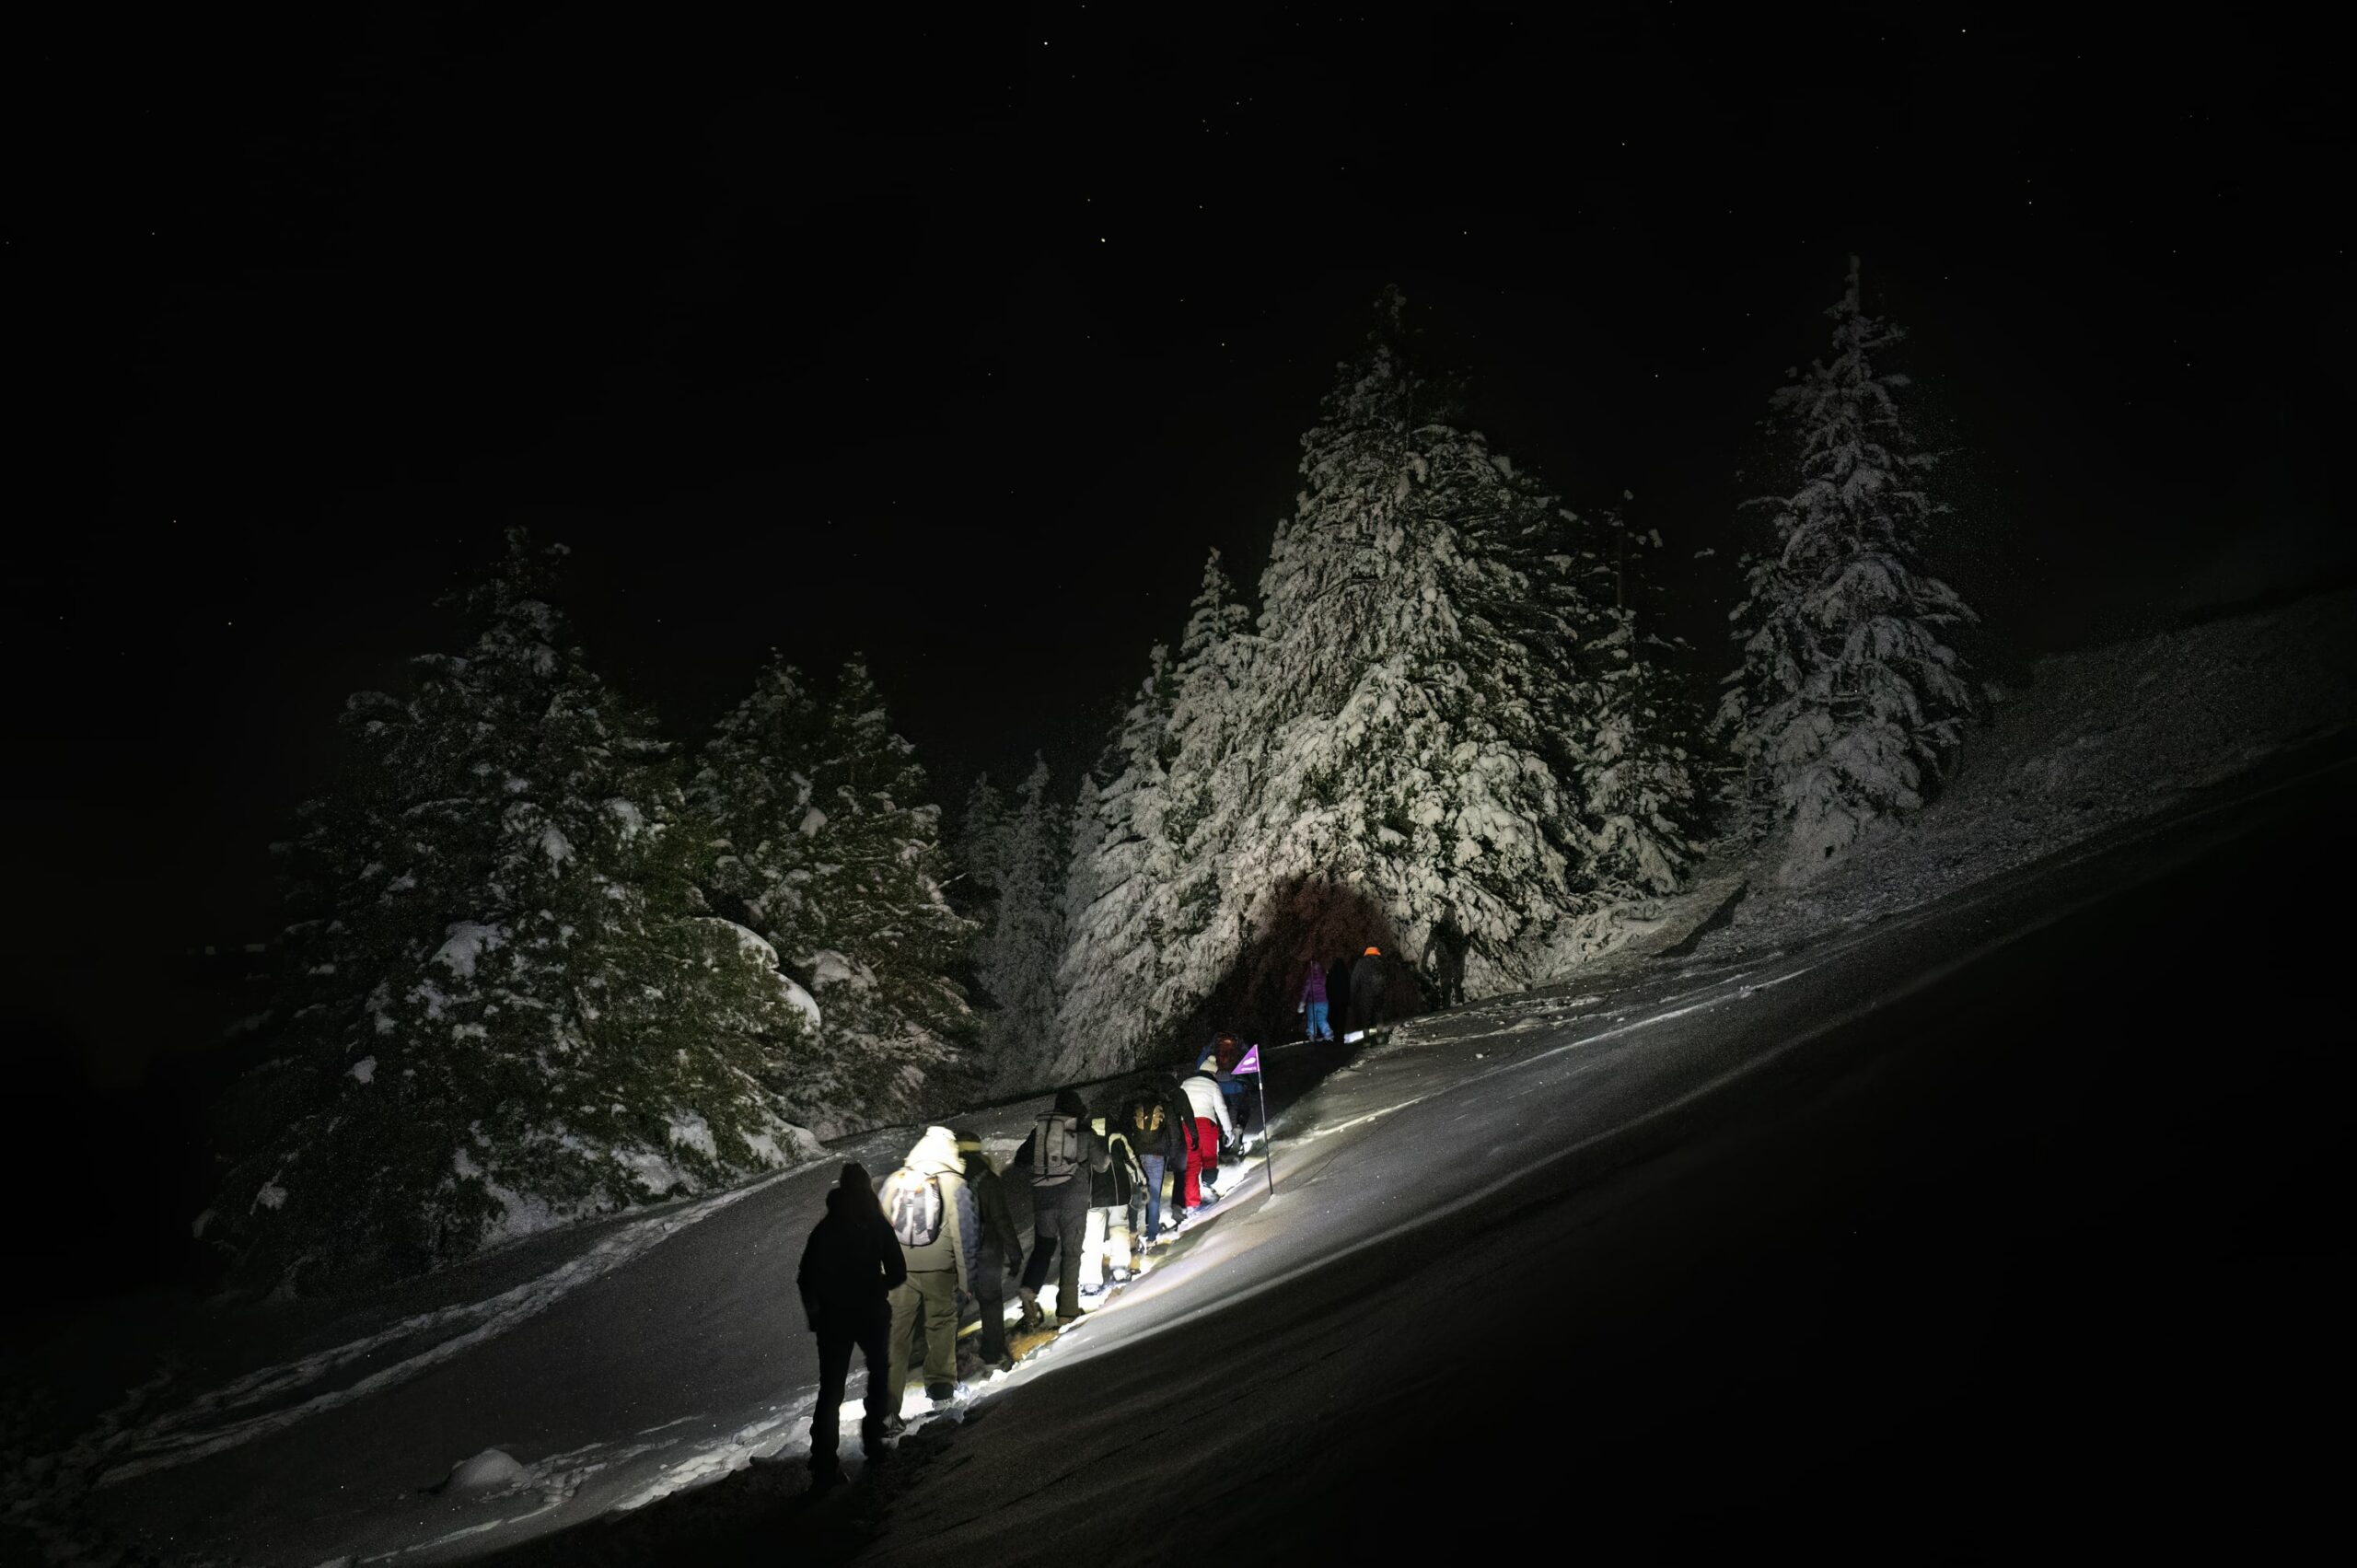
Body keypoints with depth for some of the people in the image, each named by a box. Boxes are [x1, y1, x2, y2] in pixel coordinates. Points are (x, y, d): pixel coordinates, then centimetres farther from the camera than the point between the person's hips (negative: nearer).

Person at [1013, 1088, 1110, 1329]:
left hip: (1042, 1197, 2)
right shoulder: (1085, 1132, 0)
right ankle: (1066, 1310, 4)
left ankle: (1029, 1289, -9)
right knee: (1071, 1252, 8)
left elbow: (1020, 1159, 11)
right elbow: (1101, 1164, 9)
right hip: (1073, 1198, -2)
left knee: (1043, 1247, 16)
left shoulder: (1039, 1128, 6)